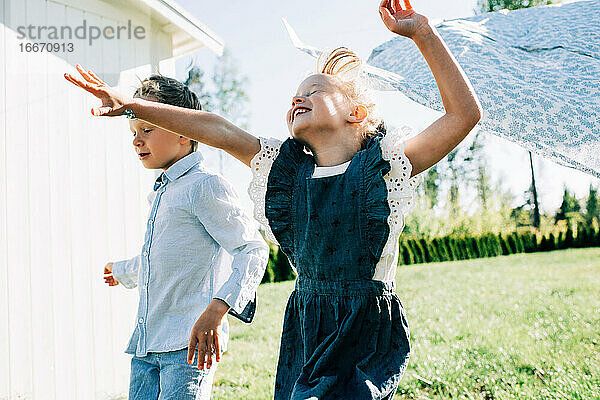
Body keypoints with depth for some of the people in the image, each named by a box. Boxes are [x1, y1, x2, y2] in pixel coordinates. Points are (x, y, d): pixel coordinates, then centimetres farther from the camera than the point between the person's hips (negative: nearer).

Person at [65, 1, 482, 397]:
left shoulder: (384, 163, -4)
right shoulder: (285, 166, 7)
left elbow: (465, 114, -11)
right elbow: (218, 129, 7)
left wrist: (423, 34, -16)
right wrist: (130, 105, 7)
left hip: (368, 336, -4)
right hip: (306, 330, 4)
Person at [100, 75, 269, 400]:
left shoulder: (204, 185, -10)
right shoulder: (159, 194, 19)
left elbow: (253, 250, -18)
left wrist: (216, 311, -29)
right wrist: (122, 271, 54)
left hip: (188, 345, -8)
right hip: (145, 345, 8)